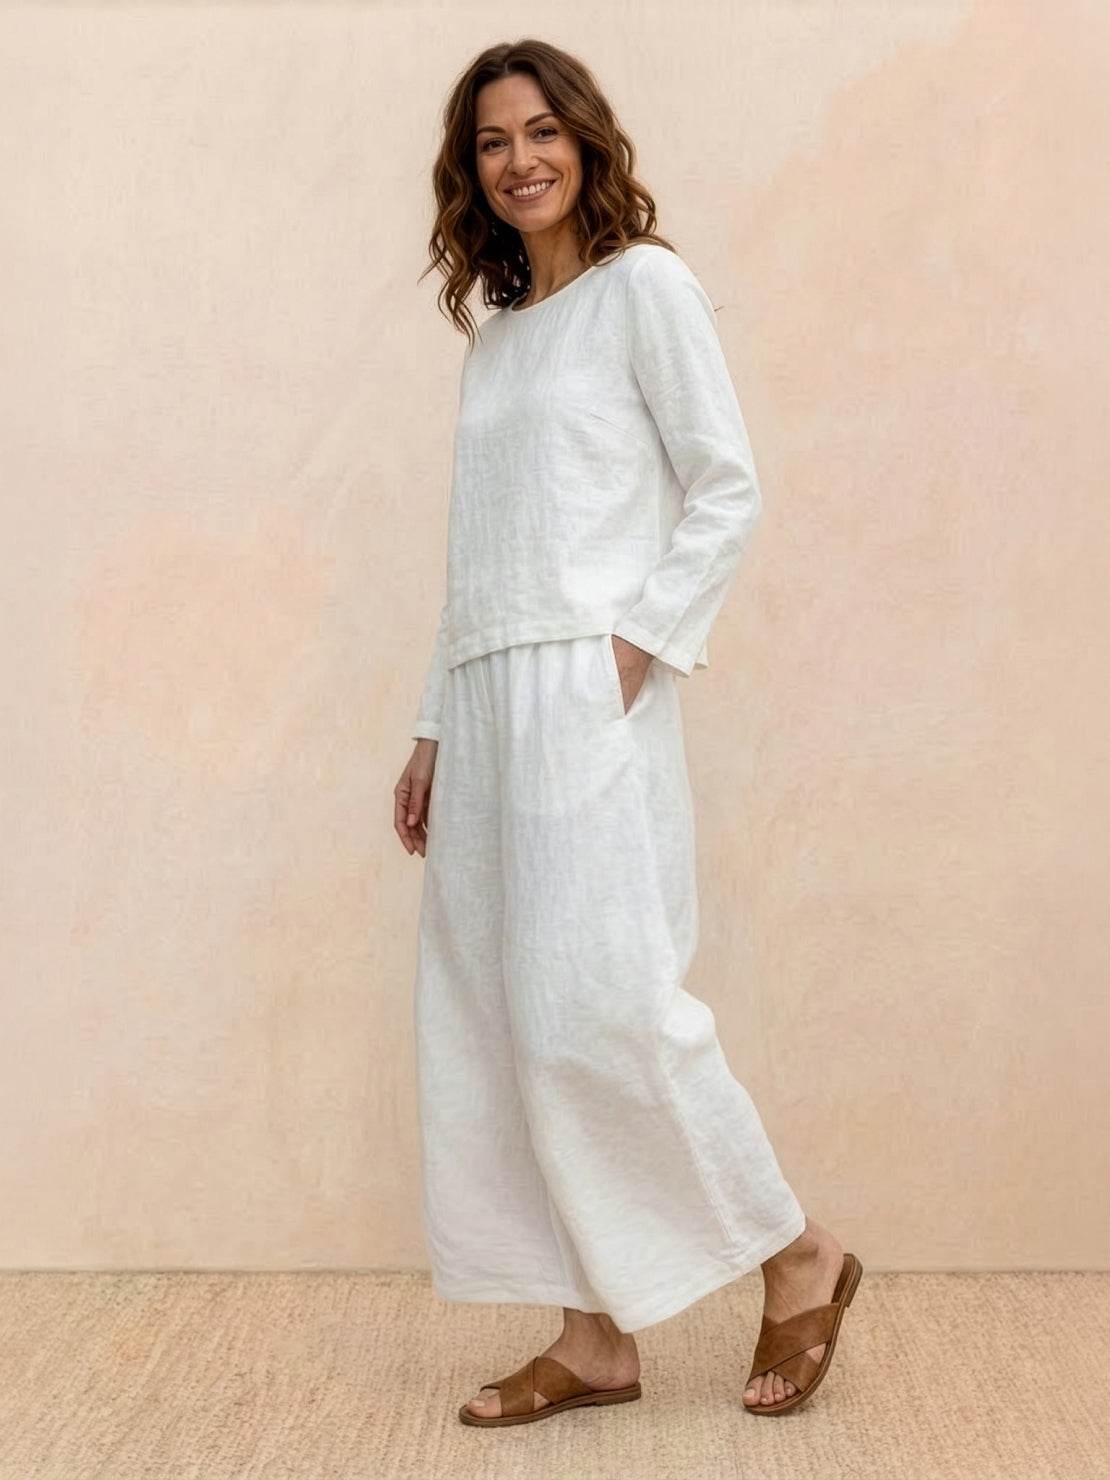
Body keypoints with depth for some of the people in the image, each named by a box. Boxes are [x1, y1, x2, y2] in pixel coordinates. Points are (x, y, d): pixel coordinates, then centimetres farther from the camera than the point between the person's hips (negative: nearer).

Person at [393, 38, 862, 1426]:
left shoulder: (644, 284, 2)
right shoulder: (493, 331, 21)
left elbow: (727, 490, -4)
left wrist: (641, 644, -14)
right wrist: (434, 733, 16)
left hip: (586, 694, -7)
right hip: (486, 700, 7)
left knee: (596, 999, -12)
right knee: (492, 1020, 2)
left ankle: (798, 1255, 7)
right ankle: (598, 1337, 10)